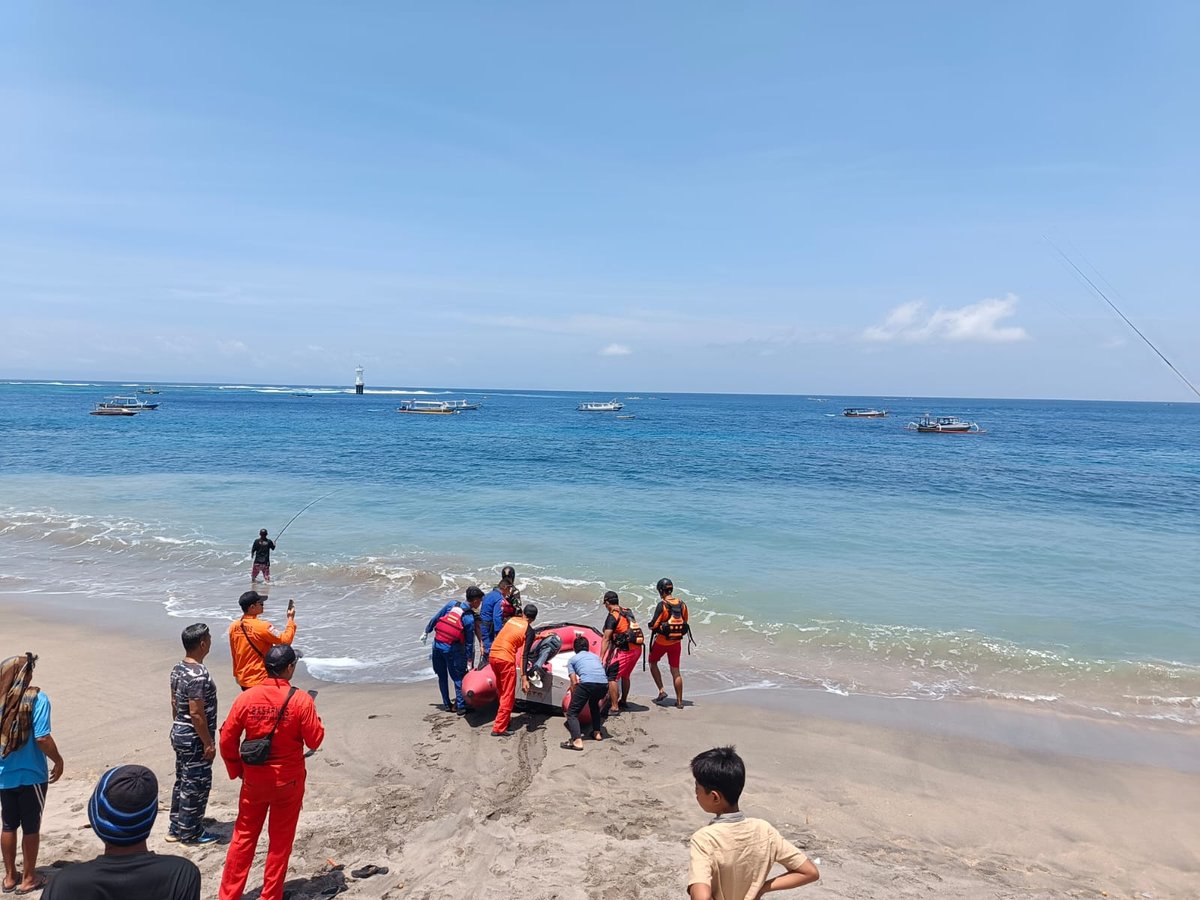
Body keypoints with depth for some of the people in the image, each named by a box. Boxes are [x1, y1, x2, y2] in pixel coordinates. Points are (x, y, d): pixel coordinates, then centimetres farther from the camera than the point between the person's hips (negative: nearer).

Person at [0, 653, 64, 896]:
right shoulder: (36, 698, -19)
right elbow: (42, 738, -22)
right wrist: (58, 761, -7)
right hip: (31, 775, -5)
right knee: (31, 827, 10)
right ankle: (28, 878, 21)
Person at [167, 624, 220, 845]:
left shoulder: (178, 669, 4)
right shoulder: (198, 675, -26)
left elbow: (174, 703, 13)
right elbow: (197, 714, -25)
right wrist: (209, 743, -18)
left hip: (179, 734, 10)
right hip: (195, 739, -10)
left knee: (182, 781, 20)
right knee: (196, 785, 4)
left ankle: (176, 828, 32)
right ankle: (189, 833, 16)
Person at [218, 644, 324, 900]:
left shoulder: (246, 697, -9)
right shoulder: (301, 700, -17)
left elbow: (227, 740, -3)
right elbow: (314, 741, -11)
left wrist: (236, 770, 11)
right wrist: (314, 717, 5)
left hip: (254, 780, 2)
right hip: (289, 781, -2)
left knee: (243, 837, 17)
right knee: (280, 840, 13)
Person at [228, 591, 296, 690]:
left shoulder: (233, 627, 0)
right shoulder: (262, 627, -21)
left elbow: (234, 654, 10)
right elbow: (285, 640, -18)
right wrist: (291, 618, -8)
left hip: (243, 680, 7)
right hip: (261, 681, -7)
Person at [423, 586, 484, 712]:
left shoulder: (452, 604, 3)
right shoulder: (470, 618, -7)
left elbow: (435, 618, 8)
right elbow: (469, 642, -2)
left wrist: (427, 631, 21)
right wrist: (470, 660, 6)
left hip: (437, 645, 5)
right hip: (452, 649, -5)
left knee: (442, 676, 17)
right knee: (458, 678, 8)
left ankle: (447, 704, 24)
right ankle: (460, 706, 8)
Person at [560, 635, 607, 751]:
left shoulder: (572, 659, 22)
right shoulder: (595, 656, 33)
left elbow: (574, 682, 17)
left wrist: (574, 700, 29)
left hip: (587, 683, -5)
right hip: (604, 683, 5)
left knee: (572, 713, 3)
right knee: (594, 704, 35)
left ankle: (577, 741, -17)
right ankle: (597, 732, 32)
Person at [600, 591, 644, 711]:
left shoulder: (612, 616, -9)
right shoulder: (628, 611, 12)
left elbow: (606, 639, -14)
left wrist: (601, 658, -15)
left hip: (624, 650, -8)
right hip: (637, 648, 8)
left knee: (612, 677, -4)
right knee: (625, 675, 25)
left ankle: (614, 707, -7)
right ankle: (623, 702, 36)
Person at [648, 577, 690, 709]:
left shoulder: (662, 605, -18)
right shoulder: (682, 604, -1)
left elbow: (654, 625, -19)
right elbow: (685, 623, 8)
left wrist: (650, 625, 3)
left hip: (661, 641, -5)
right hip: (676, 642, 5)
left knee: (652, 663, 19)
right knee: (676, 671, 11)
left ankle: (661, 691, 10)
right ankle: (679, 701, 14)